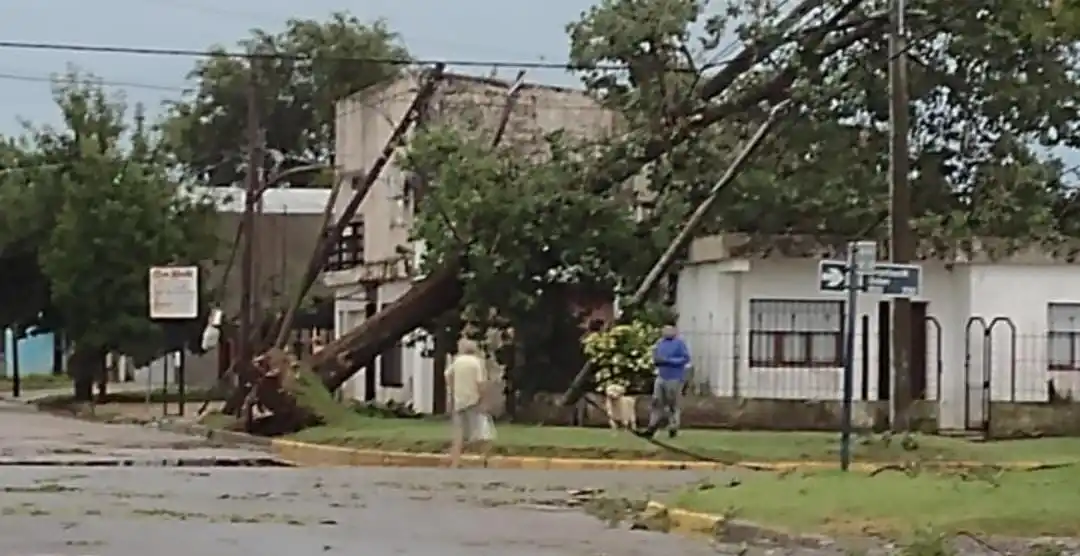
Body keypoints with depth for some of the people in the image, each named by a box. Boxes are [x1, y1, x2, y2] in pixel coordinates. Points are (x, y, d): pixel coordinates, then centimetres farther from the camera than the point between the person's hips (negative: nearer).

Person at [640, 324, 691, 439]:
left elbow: (686, 358, -15)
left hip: (674, 379, -6)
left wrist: (668, 360, -19)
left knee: (673, 405, 1)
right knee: (657, 403, 3)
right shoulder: (660, 342, 12)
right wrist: (656, 360, -3)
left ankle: (673, 429, 11)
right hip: (661, 377, 6)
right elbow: (656, 357, 23)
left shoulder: (679, 343, -9)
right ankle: (652, 427, 5)